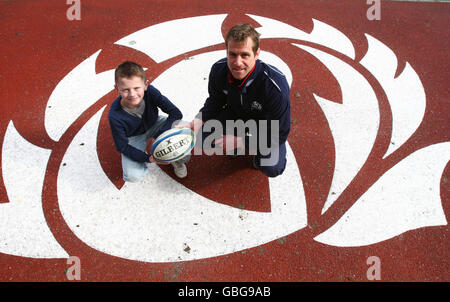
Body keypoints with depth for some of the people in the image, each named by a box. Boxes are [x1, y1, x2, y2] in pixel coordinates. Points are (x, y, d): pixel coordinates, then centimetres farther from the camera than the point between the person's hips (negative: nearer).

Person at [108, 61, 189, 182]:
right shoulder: (115, 116, -33)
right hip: (134, 137, -1)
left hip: (154, 124, 2)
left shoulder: (150, 91, -32)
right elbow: (122, 146, -20)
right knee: (133, 176, -21)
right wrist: (148, 158, -32)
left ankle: (178, 160, 4)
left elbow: (176, 113, -25)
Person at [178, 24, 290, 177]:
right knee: (202, 140, -15)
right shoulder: (218, 70, -22)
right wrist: (196, 123, -19)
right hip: (234, 114, 4)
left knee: (272, 168, -25)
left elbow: (279, 134, -27)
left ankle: (257, 152, 12)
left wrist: (239, 141, -27)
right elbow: (215, 103, -1)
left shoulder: (276, 86, -37)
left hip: (266, 124, -4)